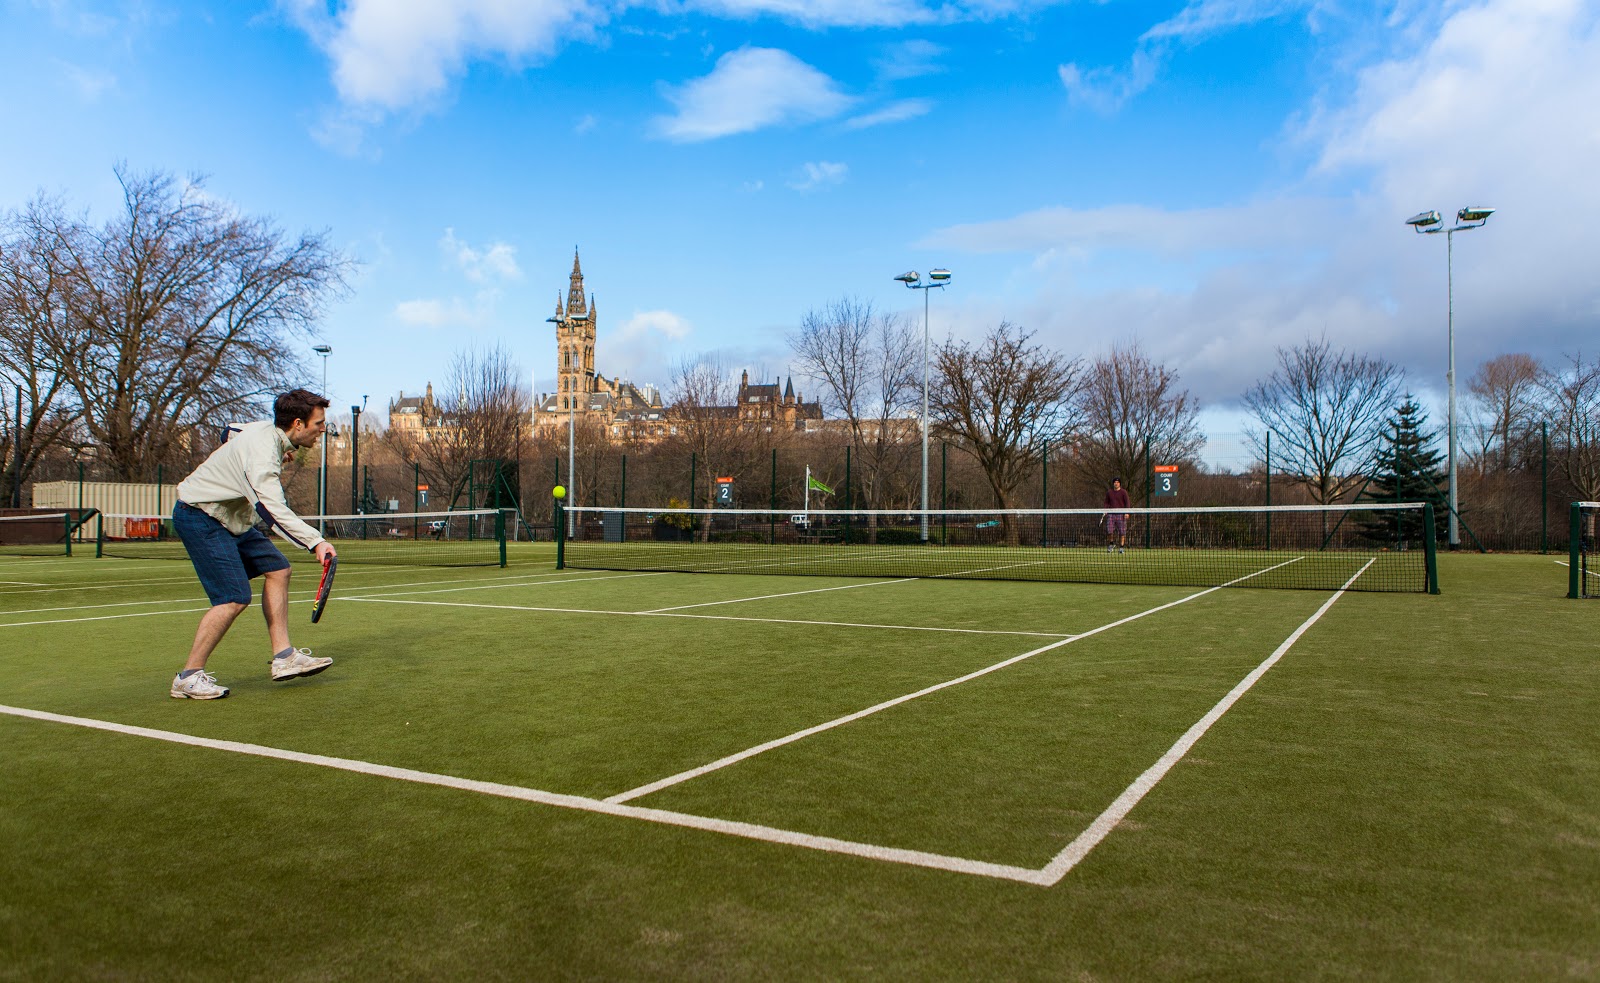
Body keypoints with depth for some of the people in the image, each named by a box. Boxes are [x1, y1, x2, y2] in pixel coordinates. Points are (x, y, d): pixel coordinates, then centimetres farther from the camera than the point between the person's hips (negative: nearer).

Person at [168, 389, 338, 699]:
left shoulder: (269, 429, 0)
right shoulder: (262, 454, -30)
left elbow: (230, 432, 22)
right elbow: (273, 511, -42)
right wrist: (315, 542, -52)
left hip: (231, 518, 10)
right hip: (199, 517, -10)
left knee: (277, 570, 5)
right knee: (235, 597, -18)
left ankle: (283, 657, 6)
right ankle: (188, 678, -6)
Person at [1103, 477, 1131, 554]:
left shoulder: (1123, 492, 2)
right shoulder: (1109, 493, 12)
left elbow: (1127, 503, -2)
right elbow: (1107, 502, 19)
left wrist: (1127, 512, -12)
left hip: (1121, 514, -2)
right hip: (1111, 514, 2)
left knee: (1122, 531, -2)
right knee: (1109, 530, -7)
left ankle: (1121, 547, 5)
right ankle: (1111, 544, 16)